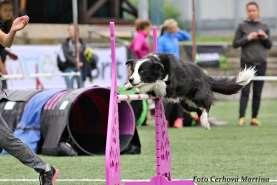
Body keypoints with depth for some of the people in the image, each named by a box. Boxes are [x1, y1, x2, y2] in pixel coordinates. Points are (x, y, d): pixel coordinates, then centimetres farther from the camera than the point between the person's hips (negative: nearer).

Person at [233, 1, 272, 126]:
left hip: (261, 63, 3)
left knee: (257, 92, 3)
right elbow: (235, 44, 2)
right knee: (245, 91, -9)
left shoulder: (264, 27, 10)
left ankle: (254, 118, 7)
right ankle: (241, 117, -12)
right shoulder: (242, 26, 3)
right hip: (247, 63, -3)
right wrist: (248, 38, -10)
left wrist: (265, 37, -5)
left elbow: (269, 45, 14)